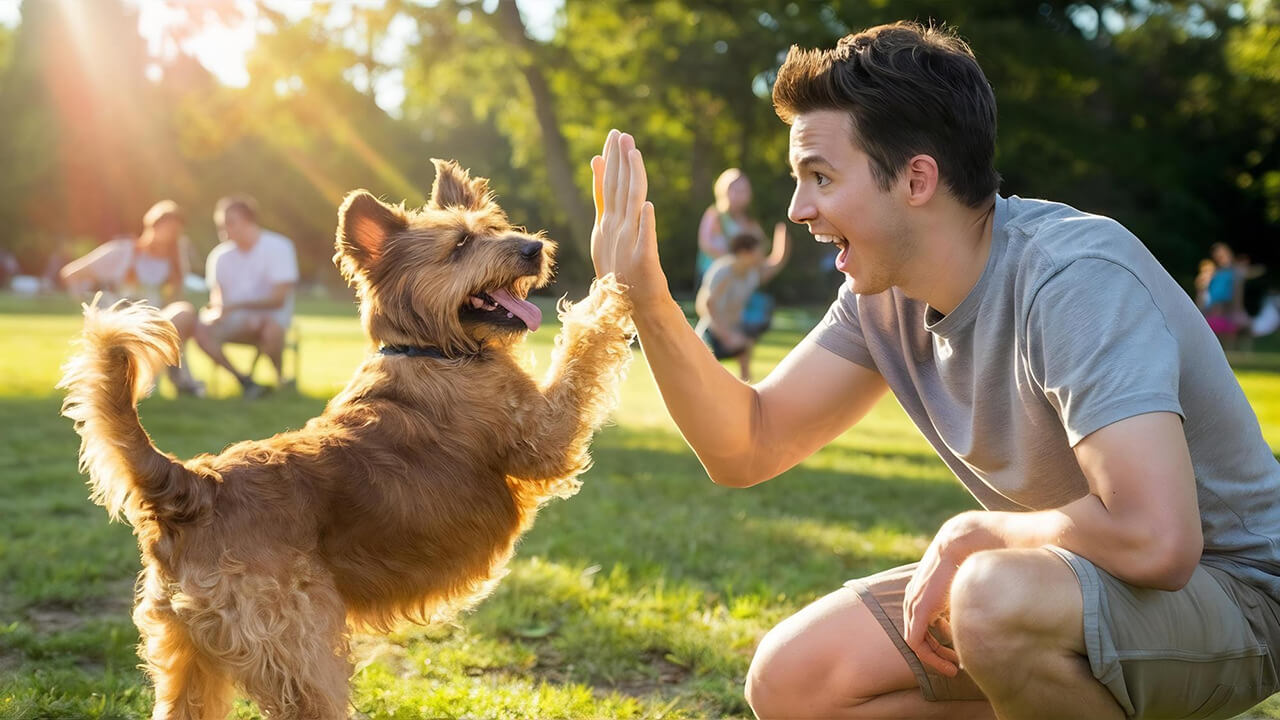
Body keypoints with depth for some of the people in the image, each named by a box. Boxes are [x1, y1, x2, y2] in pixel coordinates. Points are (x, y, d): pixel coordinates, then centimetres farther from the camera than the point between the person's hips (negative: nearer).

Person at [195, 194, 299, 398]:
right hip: (236, 322, 5)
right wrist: (215, 310, -15)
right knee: (202, 330, -25)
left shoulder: (278, 247, -9)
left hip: (270, 316, -4)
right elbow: (216, 296, 10)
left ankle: (280, 378, -11)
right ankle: (245, 381, -16)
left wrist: (235, 305, -23)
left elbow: (278, 299, -14)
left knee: (272, 329, -39)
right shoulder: (221, 255, 5)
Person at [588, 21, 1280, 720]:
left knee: (996, 598, -38)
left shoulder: (1074, 276, -28)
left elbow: (1154, 538, -38)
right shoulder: (885, 293, -2)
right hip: (1064, 581, 8)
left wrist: (970, 533, -21)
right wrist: (647, 303, -14)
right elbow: (747, 449, -1)